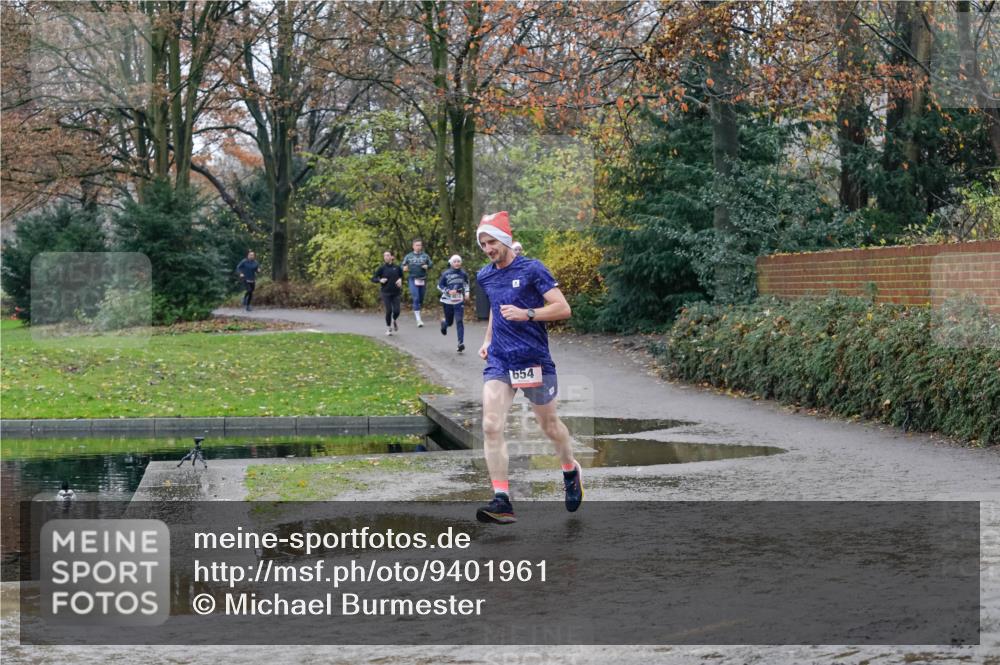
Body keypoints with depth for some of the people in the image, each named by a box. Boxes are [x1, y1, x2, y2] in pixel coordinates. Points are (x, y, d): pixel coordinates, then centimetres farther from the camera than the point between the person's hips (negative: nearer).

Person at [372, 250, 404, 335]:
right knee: (389, 311, -6)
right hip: (386, 293, -2)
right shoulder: (382, 268, -3)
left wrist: (400, 280, -1)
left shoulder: (397, 267, 3)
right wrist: (380, 280, -18)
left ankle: (394, 320, 30)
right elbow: (373, 278, 0)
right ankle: (388, 328, 15)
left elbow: (401, 276, 20)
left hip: (395, 293, 2)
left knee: (396, 311, -6)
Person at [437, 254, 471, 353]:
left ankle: (461, 343, -12)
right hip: (448, 301, 0)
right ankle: (443, 323, 48)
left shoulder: (463, 273, -1)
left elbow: (466, 283, 19)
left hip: (459, 301, 1)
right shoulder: (446, 274, -8)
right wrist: (448, 291, -16)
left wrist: (467, 292, 7)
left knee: (459, 321, -11)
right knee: (449, 322, 10)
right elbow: (439, 286, -1)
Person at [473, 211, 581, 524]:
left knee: (549, 425, 11)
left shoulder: (532, 270, -8)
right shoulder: (485, 276, 11)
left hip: (534, 360, -4)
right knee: (491, 426, -12)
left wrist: (526, 314, -22)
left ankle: (571, 471, 41)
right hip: (498, 361, 5)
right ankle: (502, 501, -15)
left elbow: (563, 308, -12)